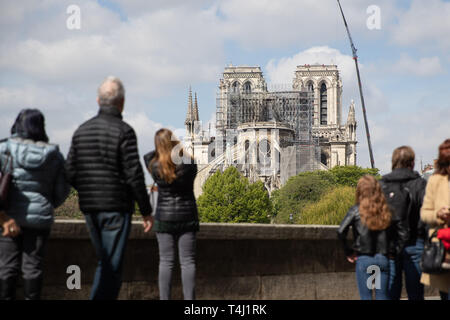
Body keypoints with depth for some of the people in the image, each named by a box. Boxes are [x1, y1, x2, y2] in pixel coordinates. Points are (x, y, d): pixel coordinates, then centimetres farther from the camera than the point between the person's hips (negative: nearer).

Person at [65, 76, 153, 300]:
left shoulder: (81, 131, 7)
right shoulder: (124, 132, -11)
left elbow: (70, 174, 6)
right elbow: (134, 175, -14)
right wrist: (146, 211, -7)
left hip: (89, 208, 6)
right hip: (116, 208, -6)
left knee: (105, 263, 20)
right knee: (112, 267, -2)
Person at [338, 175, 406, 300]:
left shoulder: (357, 210, -5)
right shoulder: (386, 211, 5)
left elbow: (341, 231, -14)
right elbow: (402, 234, 2)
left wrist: (348, 251, -3)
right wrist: (394, 250, 10)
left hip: (363, 259, -3)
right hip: (383, 259, 3)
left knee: (366, 297, 3)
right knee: (382, 296, 10)